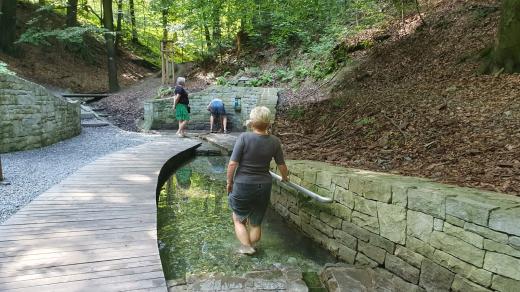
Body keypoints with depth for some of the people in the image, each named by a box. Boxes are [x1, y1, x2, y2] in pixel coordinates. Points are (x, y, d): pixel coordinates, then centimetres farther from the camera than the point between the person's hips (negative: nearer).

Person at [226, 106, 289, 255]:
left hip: (243, 185, -3)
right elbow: (282, 166, 2)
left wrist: (229, 182, -1)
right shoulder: (274, 141, -6)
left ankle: (246, 246, 13)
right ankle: (251, 246, 33)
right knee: (256, 222, 21)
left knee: (238, 219, 21)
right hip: (264, 187, 3)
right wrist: (284, 178, 23)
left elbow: (232, 164, -17)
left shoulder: (244, 138, -17)